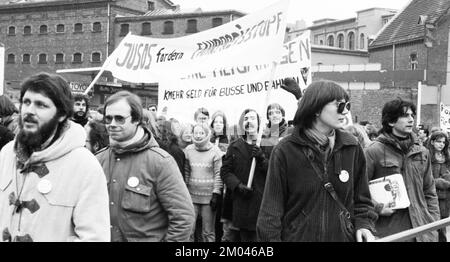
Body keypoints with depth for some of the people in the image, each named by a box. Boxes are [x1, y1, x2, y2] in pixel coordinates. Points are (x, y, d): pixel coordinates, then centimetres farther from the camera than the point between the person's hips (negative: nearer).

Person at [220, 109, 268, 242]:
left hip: (262, 200, -1)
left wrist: (262, 159, -17)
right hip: (241, 201, 2)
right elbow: (225, 171, 6)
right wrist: (238, 185, -9)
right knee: (245, 236, 5)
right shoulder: (235, 147, 10)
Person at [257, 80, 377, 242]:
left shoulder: (352, 148, 1)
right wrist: (271, 238, -13)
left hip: (343, 236, 3)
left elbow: (361, 199, 10)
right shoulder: (285, 151, -9)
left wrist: (363, 224, -5)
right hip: (297, 236, -3)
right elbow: (271, 209, -7)